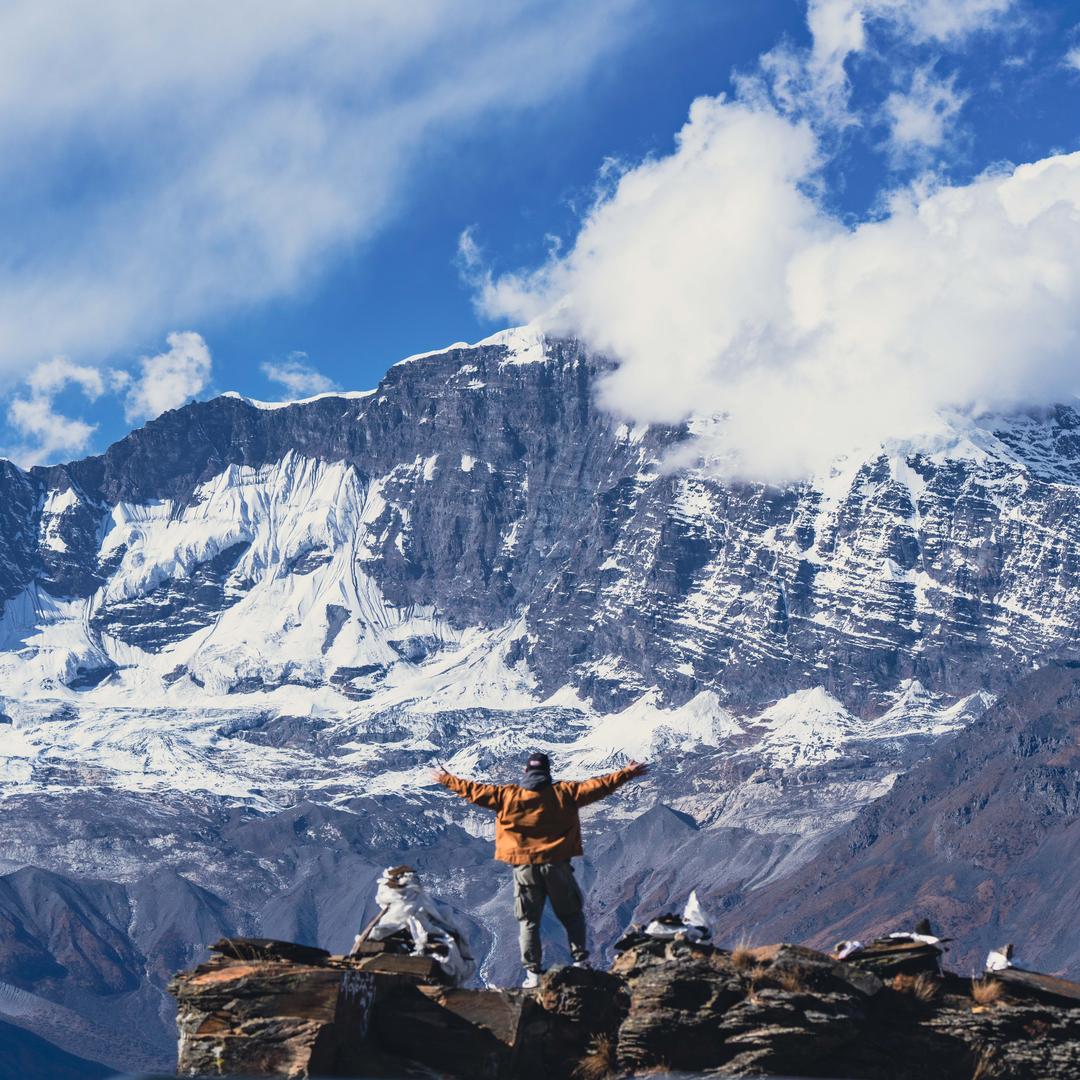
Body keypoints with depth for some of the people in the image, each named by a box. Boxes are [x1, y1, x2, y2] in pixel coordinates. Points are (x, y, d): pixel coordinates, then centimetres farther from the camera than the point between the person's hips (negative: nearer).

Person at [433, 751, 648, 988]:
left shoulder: (507, 795, -2)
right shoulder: (565, 792, -2)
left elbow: (475, 791, 3)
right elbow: (598, 786, 0)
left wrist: (447, 780, 16)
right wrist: (627, 773, 9)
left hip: (525, 868, 0)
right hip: (557, 866, 0)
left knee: (528, 922, 8)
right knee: (572, 916, 15)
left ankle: (533, 973, 4)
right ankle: (581, 962, 9)